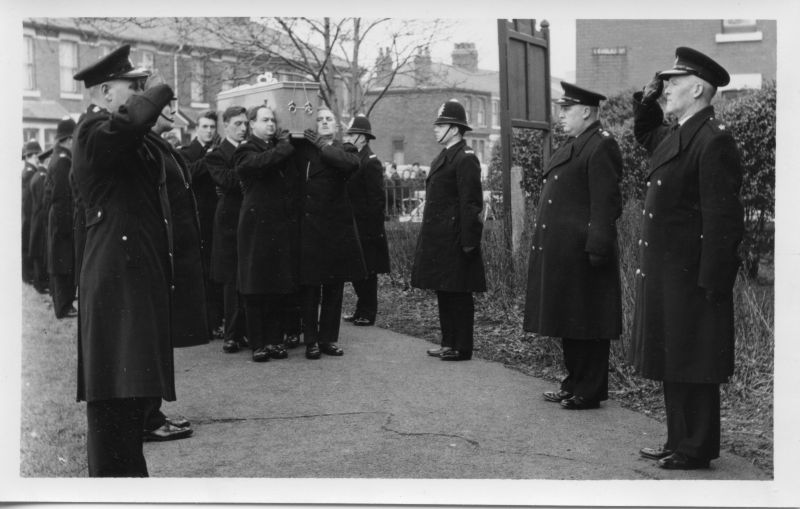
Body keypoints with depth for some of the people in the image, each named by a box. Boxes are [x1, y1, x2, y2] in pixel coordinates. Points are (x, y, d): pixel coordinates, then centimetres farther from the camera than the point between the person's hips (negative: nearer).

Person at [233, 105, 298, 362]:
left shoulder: (279, 147, 17)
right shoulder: (246, 151, -1)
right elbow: (261, 162, -23)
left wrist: (284, 142, 5)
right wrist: (284, 147, -10)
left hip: (285, 226, 5)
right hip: (258, 226, -5)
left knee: (282, 287, 6)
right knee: (256, 287, -1)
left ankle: (275, 340, 15)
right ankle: (258, 343, 6)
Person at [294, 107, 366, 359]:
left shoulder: (344, 149, 7)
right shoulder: (302, 147, 7)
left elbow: (352, 163, -14)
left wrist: (324, 145, -9)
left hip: (337, 225, 2)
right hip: (308, 226, -2)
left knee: (334, 287, 8)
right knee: (310, 287, 1)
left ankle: (329, 339, 18)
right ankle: (311, 341, 9)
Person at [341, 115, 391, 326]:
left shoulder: (371, 163, -14)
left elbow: (377, 200, -17)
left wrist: (371, 228, -18)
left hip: (366, 229, -8)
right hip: (354, 228, 9)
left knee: (367, 273, 0)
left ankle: (368, 313, 10)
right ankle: (361, 309, 24)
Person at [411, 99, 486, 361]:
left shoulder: (465, 159, -13)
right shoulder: (443, 157, 16)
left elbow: (471, 203, -18)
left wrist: (468, 242, -20)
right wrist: (427, 235, 17)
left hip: (454, 240, -10)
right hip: (438, 238, 10)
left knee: (458, 294, -2)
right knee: (443, 292, 14)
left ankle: (462, 348, 6)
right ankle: (449, 343, 23)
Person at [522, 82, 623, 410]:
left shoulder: (601, 147, -13)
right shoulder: (572, 145, 18)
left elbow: (606, 205, -19)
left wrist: (597, 248, -23)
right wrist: (544, 244, 19)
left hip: (581, 254, -10)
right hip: (560, 253, 10)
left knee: (587, 325, -1)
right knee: (568, 322, 16)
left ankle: (590, 392, 9)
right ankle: (574, 383, 27)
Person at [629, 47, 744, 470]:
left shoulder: (714, 141, -16)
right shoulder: (675, 135, 12)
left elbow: (722, 218, -20)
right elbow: (645, 137, 37)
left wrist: (711, 283, -21)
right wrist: (646, 101, 17)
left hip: (691, 276, -10)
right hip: (664, 274, 10)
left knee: (693, 367, 0)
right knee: (672, 364, 16)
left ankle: (697, 450, 11)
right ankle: (680, 441, 27)